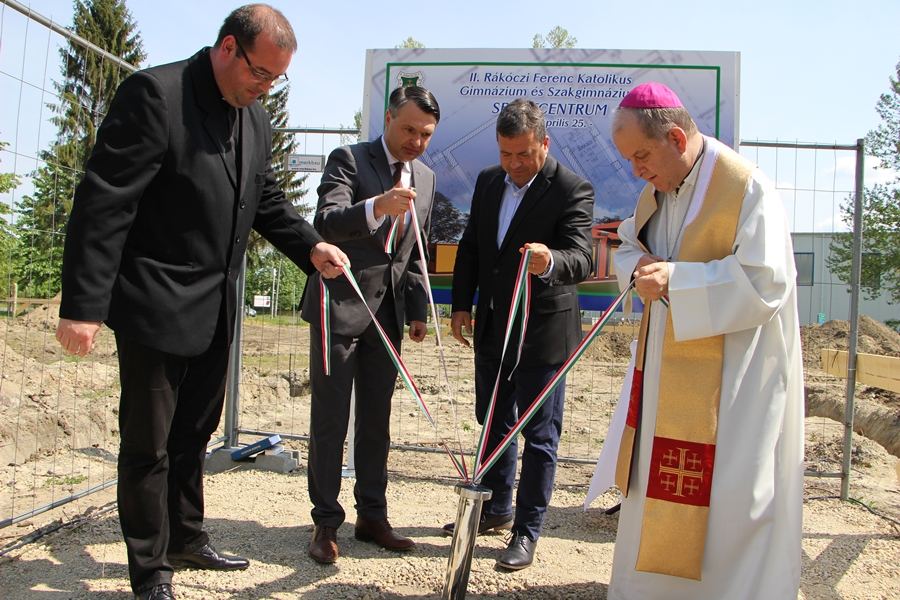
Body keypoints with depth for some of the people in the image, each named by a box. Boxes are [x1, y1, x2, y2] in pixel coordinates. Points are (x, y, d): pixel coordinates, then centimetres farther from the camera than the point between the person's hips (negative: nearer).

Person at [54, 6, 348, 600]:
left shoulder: (256, 119, 8)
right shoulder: (155, 94, -16)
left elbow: (267, 200, 18)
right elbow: (104, 202, -19)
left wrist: (311, 245, 0)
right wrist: (82, 304, -22)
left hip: (217, 310, 8)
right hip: (155, 307, -8)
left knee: (194, 433, 20)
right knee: (148, 443, 5)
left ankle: (188, 538, 39)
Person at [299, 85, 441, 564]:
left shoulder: (425, 178, 12)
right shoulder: (348, 159, -6)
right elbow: (326, 222, -22)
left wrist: (418, 310, 10)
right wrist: (377, 207, -39)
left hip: (388, 312, 6)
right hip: (340, 307, -5)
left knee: (376, 420, 12)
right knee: (330, 420, 1)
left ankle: (372, 517, 23)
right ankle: (325, 522, 14)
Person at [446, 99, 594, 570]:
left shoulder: (572, 190, -15)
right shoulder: (487, 182, 5)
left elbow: (581, 258, -27)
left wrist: (549, 262, -49)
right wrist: (461, 304, 6)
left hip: (543, 332, -7)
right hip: (492, 327, 7)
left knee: (539, 435, 4)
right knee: (493, 423, 20)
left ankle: (526, 531, 20)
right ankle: (497, 508, 40)